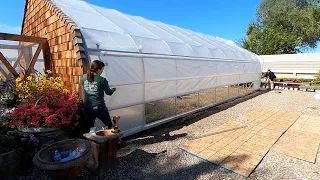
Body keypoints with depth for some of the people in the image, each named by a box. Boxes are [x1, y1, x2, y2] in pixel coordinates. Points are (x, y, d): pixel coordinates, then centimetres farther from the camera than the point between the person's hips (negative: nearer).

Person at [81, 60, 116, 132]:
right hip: (99, 107, -5)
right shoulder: (102, 80, -15)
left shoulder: (84, 77, 0)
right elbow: (109, 93, -2)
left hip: (87, 107, 5)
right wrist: (113, 89, 17)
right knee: (109, 125, 16)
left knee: (88, 129, 17)